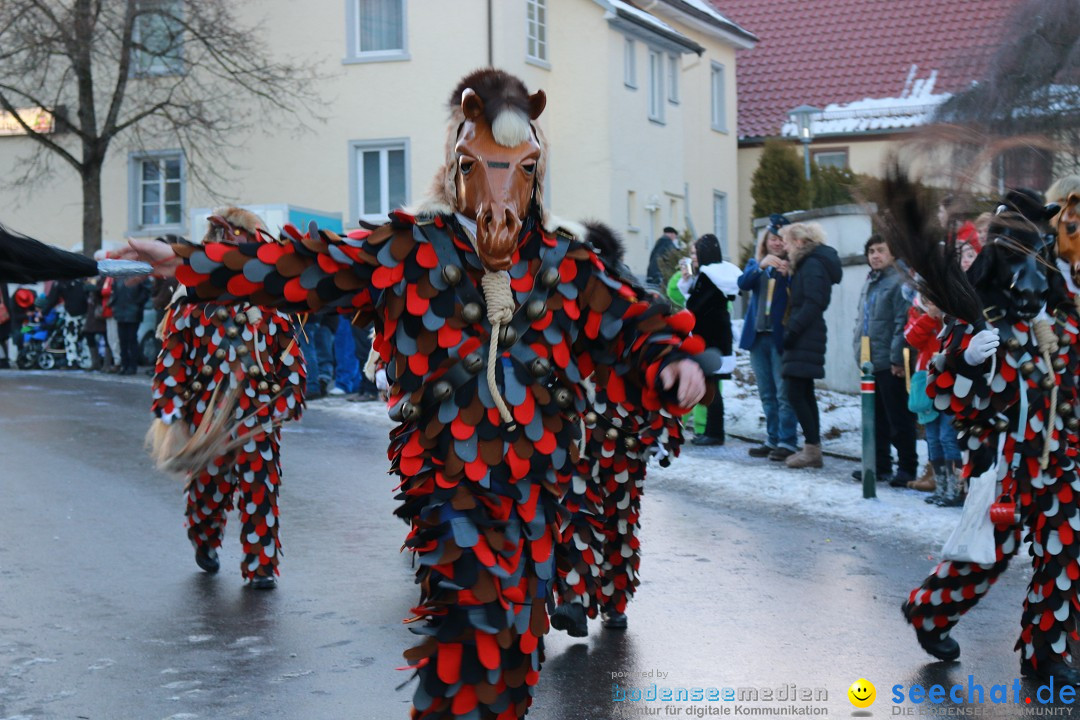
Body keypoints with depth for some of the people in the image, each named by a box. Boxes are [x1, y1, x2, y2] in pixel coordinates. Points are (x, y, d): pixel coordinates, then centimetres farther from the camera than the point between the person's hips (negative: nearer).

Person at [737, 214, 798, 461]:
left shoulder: (792, 265, 1)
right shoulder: (755, 264, 13)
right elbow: (743, 283, -6)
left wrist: (787, 274, -26)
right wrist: (761, 267, -22)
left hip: (781, 336, -5)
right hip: (757, 336, 5)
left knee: (784, 392, -8)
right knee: (766, 394, 11)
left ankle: (788, 441, -5)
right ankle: (773, 439, 19)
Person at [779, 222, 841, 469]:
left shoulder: (812, 265, -11)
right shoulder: (807, 264, 19)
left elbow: (813, 304, -20)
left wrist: (792, 330, -19)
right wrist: (791, 329, 10)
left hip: (805, 339, -10)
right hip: (805, 338, 10)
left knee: (796, 393, -10)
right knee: (804, 393, 11)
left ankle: (812, 448, -8)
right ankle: (813, 449, 14)